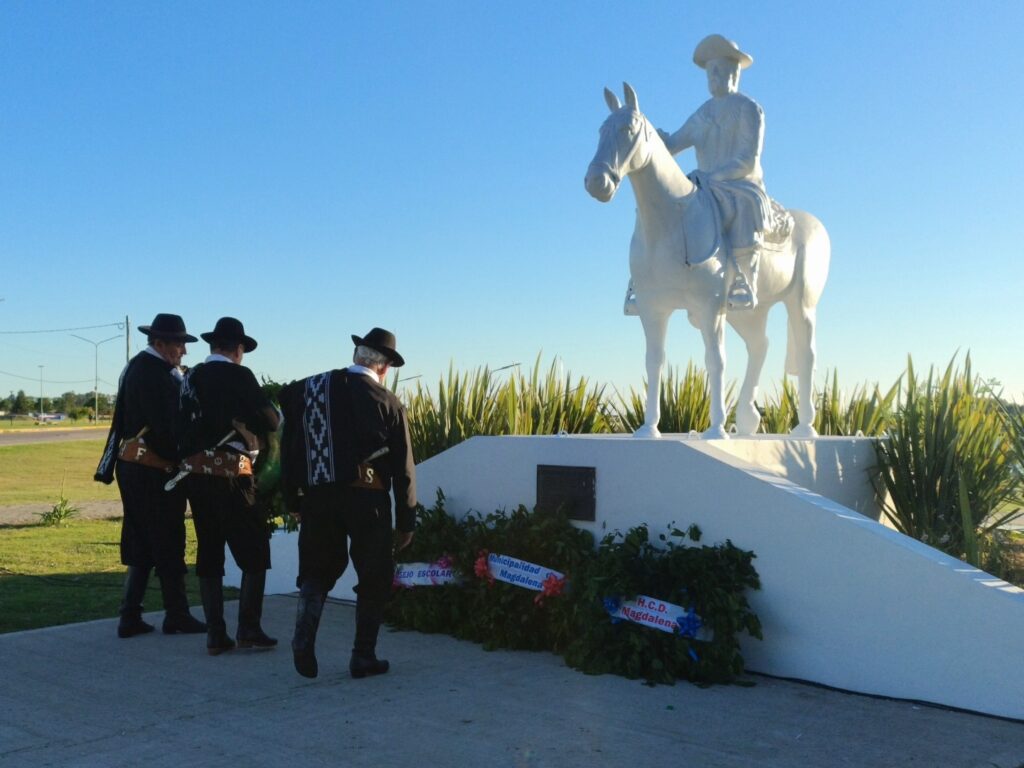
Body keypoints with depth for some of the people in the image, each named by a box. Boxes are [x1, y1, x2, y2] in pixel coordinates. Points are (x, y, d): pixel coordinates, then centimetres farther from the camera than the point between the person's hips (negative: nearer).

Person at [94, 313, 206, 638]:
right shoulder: (157, 373, -17)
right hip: (154, 472, -9)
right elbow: (166, 427, -21)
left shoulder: (135, 366, 13)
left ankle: (130, 617, 15)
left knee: (140, 545, 13)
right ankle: (176, 615, 11)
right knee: (168, 544, 1)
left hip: (131, 466, 9)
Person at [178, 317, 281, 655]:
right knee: (254, 551, 5)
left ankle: (215, 634, 13)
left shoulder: (189, 379, 10)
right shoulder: (239, 376, -8)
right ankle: (248, 628, 2)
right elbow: (271, 421, -9)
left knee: (208, 553, 11)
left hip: (194, 473, 6)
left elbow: (181, 427, 12)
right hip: (231, 475, -6)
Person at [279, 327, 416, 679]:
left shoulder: (308, 389, 6)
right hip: (366, 499, -3)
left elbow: (289, 448, 4)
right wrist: (405, 522, 7)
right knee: (374, 578, 11)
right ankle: (363, 657, 13)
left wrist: (294, 498, 10)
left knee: (317, 571, 19)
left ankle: (304, 639, 0)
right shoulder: (388, 403, -1)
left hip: (316, 498, 3)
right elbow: (403, 468, 0)